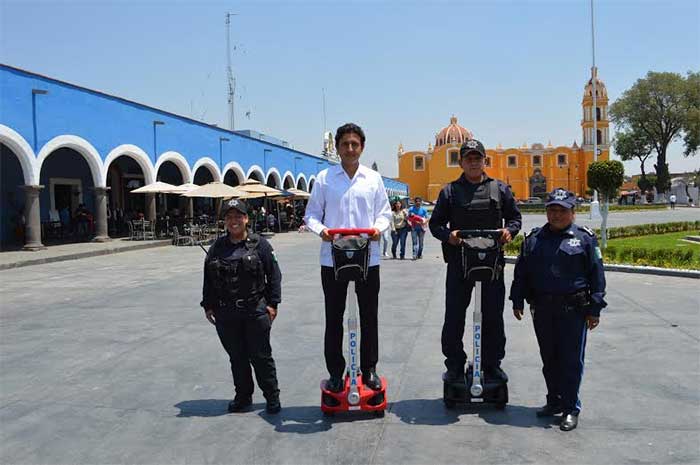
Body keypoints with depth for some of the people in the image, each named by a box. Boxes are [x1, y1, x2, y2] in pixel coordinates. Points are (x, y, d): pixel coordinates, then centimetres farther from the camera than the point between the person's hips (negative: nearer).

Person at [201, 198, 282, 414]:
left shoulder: (259, 244, -2)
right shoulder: (217, 248, 9)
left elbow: (274, 275, -1)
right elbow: (208, 280, 14)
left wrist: (272, 303, -5)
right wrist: (208, 305, 10)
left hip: (255, 311, -3)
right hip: (225, 315, 4)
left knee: (260, 356, 3)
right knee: (237, 357, 13)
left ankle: (272, 396, 16)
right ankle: (243, 396, 27)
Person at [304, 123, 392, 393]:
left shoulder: (374, 178, 8)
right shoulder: (324, 178, 3)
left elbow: (384, 212, 10)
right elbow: (311, 214, 5)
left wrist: (378, 228, -11)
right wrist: (321, 230, -15)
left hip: (368, 257, 1)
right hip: (333, 257, -1)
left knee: (369, 317, 8)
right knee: (334, 318, 7)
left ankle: (369, 370, 23)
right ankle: (335, 372, 19)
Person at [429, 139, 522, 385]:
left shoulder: (500, 189, 10)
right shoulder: (450, 191, 7)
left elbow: (515, 217, 13)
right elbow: (435, 223, 5)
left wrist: (509, 230, -9)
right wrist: (447, 235, -15)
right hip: (458, 262, -1)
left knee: (493, 316, 8)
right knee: (454, 316, 4)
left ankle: (492, 363, 23)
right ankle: (455, 364, 17)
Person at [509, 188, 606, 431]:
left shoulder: (585, 238, 2)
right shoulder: (533, 238, 11)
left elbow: (596, 275, 1)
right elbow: (521, 272, 14)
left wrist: (594, 308, -4)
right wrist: (518, 300, 9)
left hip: (573, 310, -4)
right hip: (542, 309, 4)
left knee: (571, 359, 0)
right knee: (549, 358, 12)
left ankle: (570, 408, 10)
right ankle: (554, 401, 26)